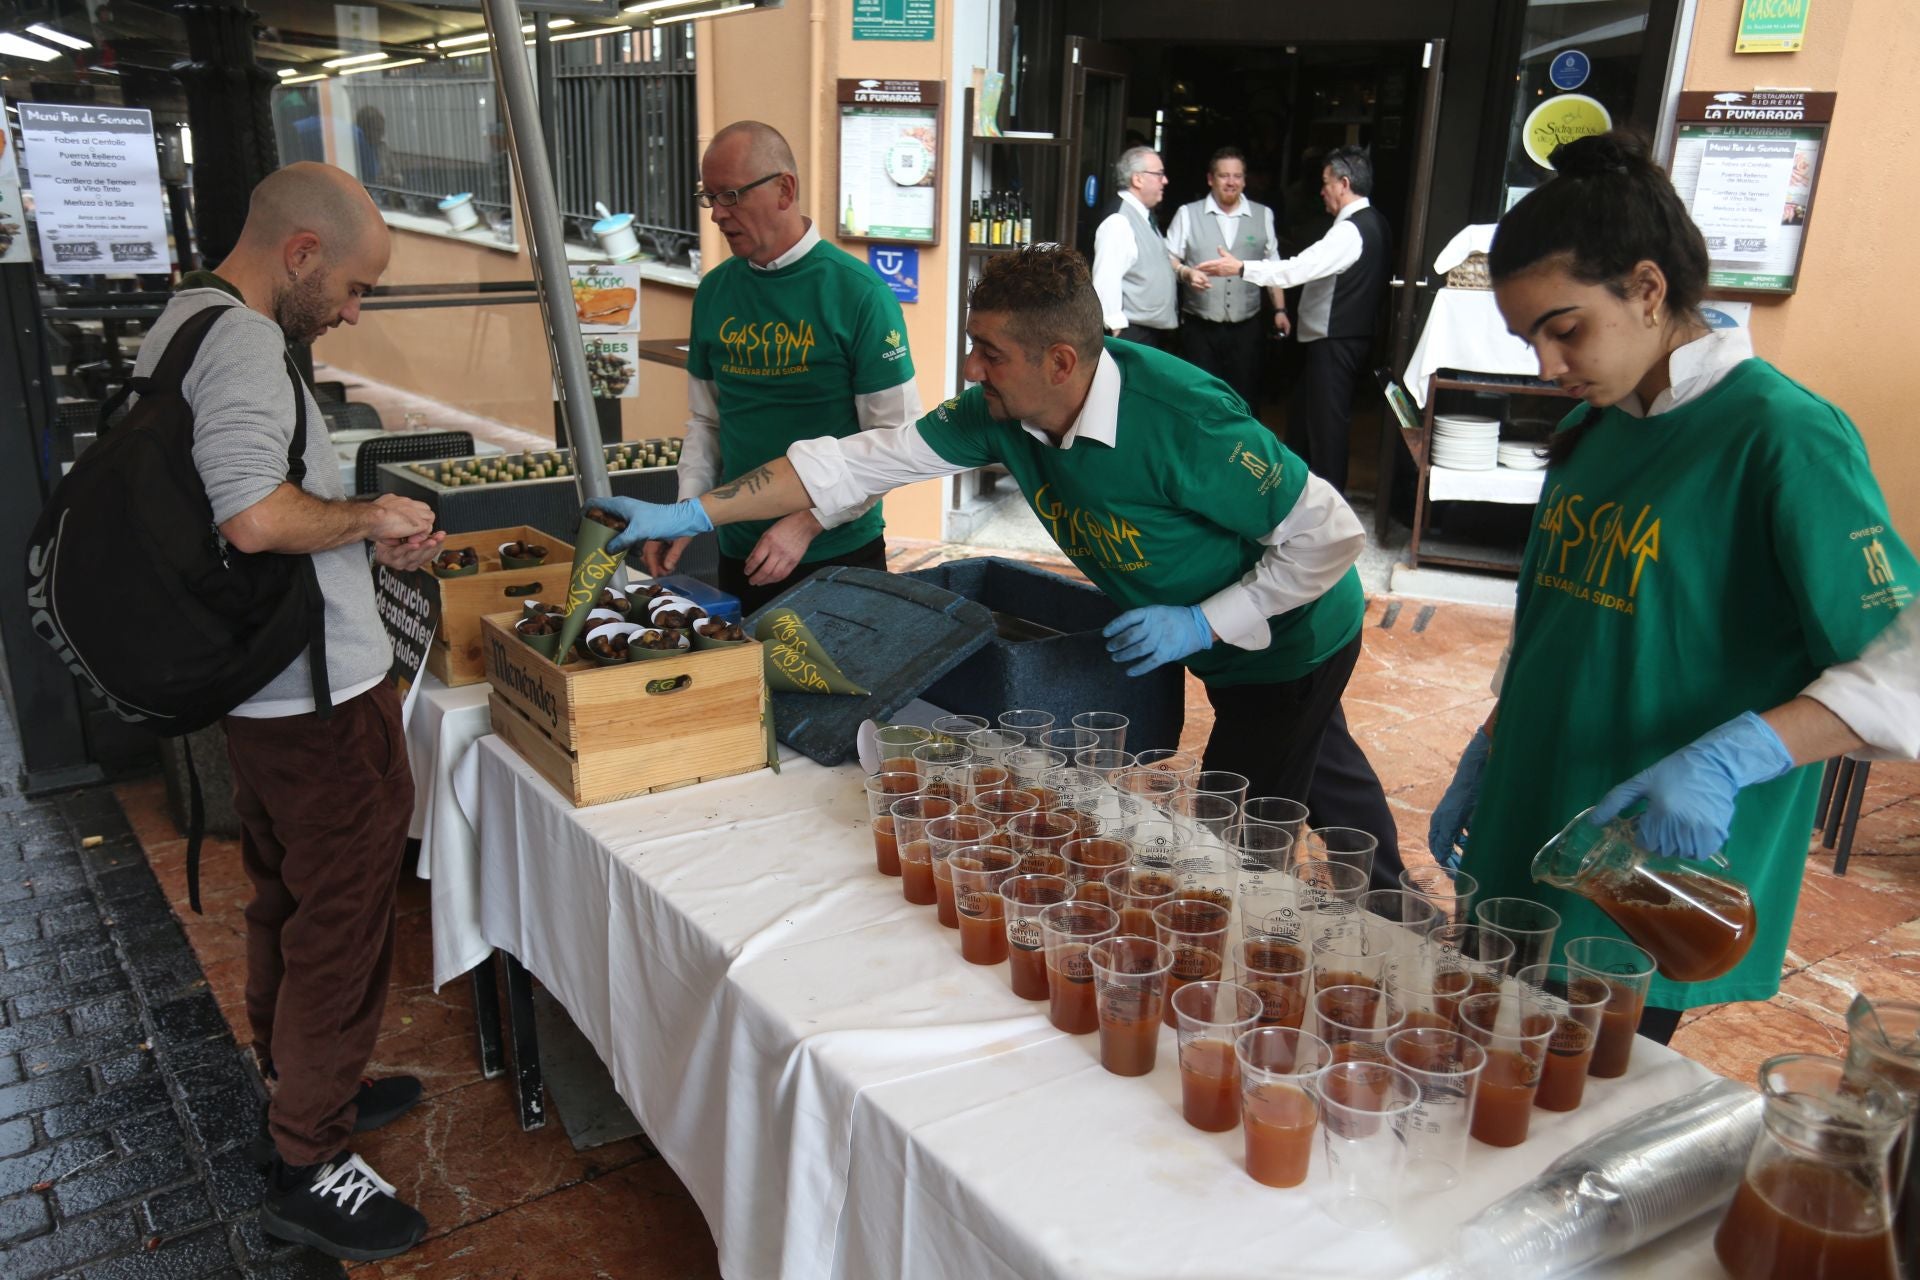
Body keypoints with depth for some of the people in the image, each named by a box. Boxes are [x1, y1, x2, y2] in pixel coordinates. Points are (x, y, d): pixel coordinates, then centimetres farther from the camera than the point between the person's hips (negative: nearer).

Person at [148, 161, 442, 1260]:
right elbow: (255, 515, -33)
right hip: (322, 692, -11)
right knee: (343, 921, 2)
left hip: (259, 688, 11)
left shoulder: (185, 325, 14)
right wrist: (367, 516, -15)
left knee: (288, 902, 23)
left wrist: (368, 538, 11)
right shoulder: (242, 339, -19)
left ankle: (303, 1083, 41)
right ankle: (311, 1168, 15)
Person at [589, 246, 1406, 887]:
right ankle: (1390, 909, 55)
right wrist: (690, 514, -19)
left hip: (1291, 642, -7)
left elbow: (1332, 537, -28)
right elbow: (857, 462, -17)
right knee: (1327, 788, 29)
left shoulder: (1184, 423, -37)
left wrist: (1202, 623, -29)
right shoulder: (1002, 414, -17)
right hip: (1214, 640, 7)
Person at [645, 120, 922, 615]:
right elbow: (707, 421, 12)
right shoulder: (714, 291, 4)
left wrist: (807, 522, -21)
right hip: (740, 555, 5)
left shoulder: (859, 291, -12)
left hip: (839, 552, -4)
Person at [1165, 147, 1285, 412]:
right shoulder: (1188, 214, 2)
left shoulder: (1263, 215, 9)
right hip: (1200, 327, -1)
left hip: (1246, 327, 1)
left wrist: (1280, 309, 6)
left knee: (1245, 399, 4)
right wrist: (1186, 272, -19)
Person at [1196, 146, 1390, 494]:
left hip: (1334, 343, -10)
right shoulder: (1370, 223, 12)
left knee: (1326, 420, -2)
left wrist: (1241, 268, -24)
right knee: (1301, 411, 20)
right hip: (1343, 336, 10)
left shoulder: (1350, 230, -20)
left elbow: (1298, 269, -27)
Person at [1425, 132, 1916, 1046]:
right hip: (1518, 864, 7)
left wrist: (1725, 760, -32)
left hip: (1651, 894, -7)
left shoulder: (1783, 436, -15)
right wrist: (1483, 762, 14)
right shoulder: (1597, 428, 9)